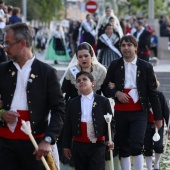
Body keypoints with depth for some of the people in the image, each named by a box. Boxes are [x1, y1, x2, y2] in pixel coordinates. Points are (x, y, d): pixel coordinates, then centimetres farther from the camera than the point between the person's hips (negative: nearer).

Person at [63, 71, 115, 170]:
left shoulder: (103, 101, 0)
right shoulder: (73, 103, 7)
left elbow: (110, 123, 0)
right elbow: (68, 126, 10)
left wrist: (109, 139, -14)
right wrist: (66, 145, 7)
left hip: (97, 144, -3)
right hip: (79, 145, 3)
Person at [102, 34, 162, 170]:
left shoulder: (146, 67, 1)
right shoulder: (115, 65, 5)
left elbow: (153, 93, 4)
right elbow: (105, 88, 7)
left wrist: (158, 116, 3)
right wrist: (116, 93, -15)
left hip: (139, 113, -2)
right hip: (121, 112, 2)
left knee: (136, 146, -15)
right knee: (123, 148, 7)